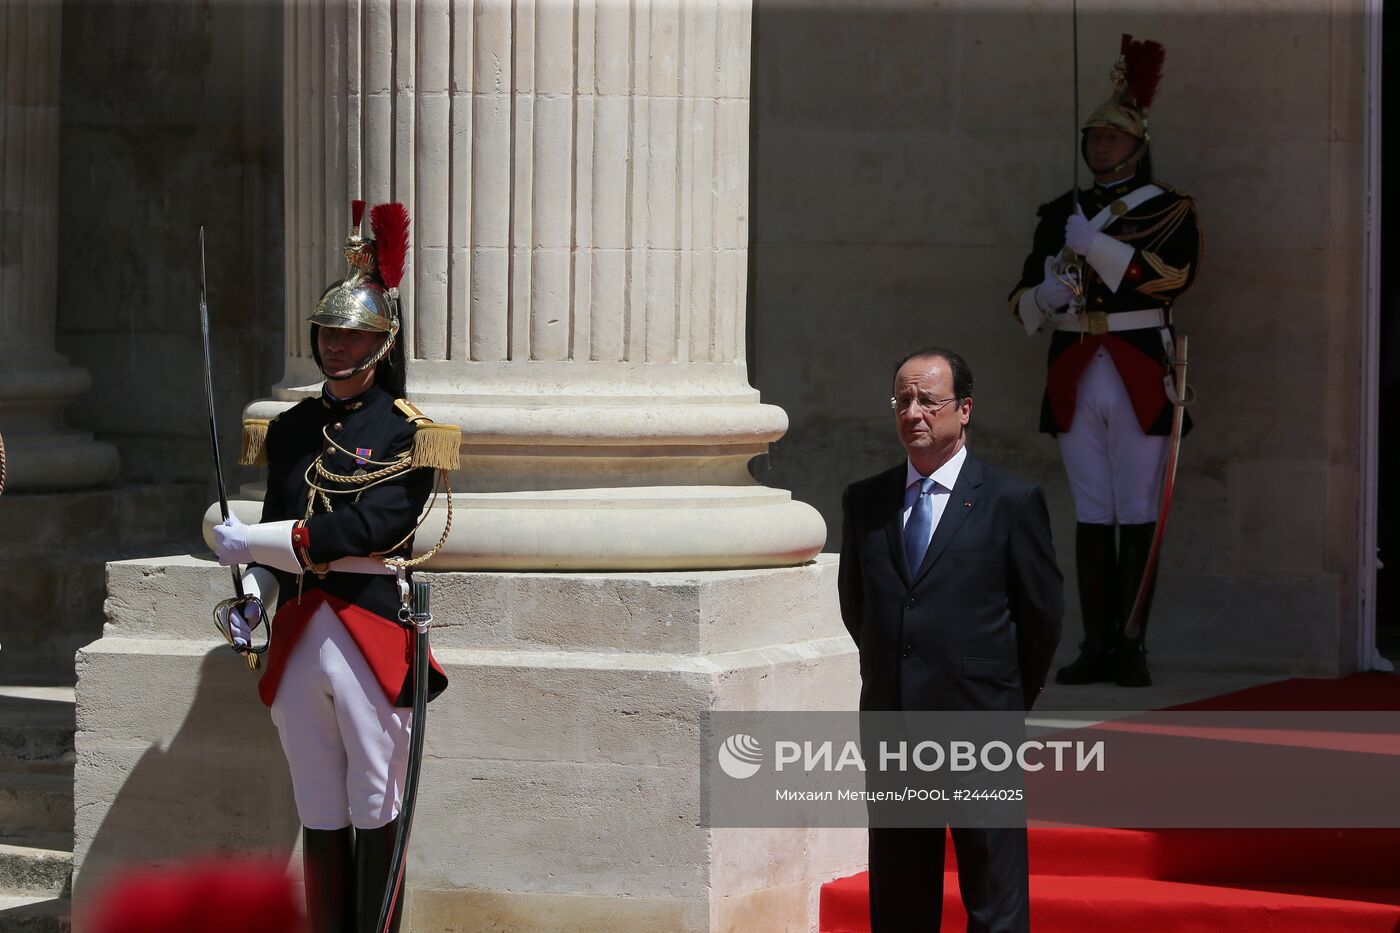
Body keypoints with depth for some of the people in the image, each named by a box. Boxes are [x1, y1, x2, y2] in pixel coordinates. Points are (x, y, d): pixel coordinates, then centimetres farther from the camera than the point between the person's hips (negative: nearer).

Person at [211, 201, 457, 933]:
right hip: (296, 637, 5)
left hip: (371, 634, -5)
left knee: (375, 813, 0)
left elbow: (365, 528, -17)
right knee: (319, 816, 8)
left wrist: (249, 542, -13)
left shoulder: (406, 434, -6)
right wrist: (252, 597, 1)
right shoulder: (290, 430, 13)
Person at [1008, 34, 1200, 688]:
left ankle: (1131, 646, -3)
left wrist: (1095, 246, -17)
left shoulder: (1169, 209, 3)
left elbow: (1174, 272, -16)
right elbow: (1022, 301, 16)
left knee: (1137, 515, -4)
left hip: (1140, 380, -4)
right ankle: (1097, 647, 6)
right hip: (1075, 380, 4)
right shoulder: (1061, 213, 15)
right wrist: (1046, 297, -8)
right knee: (1091, 514, 4)